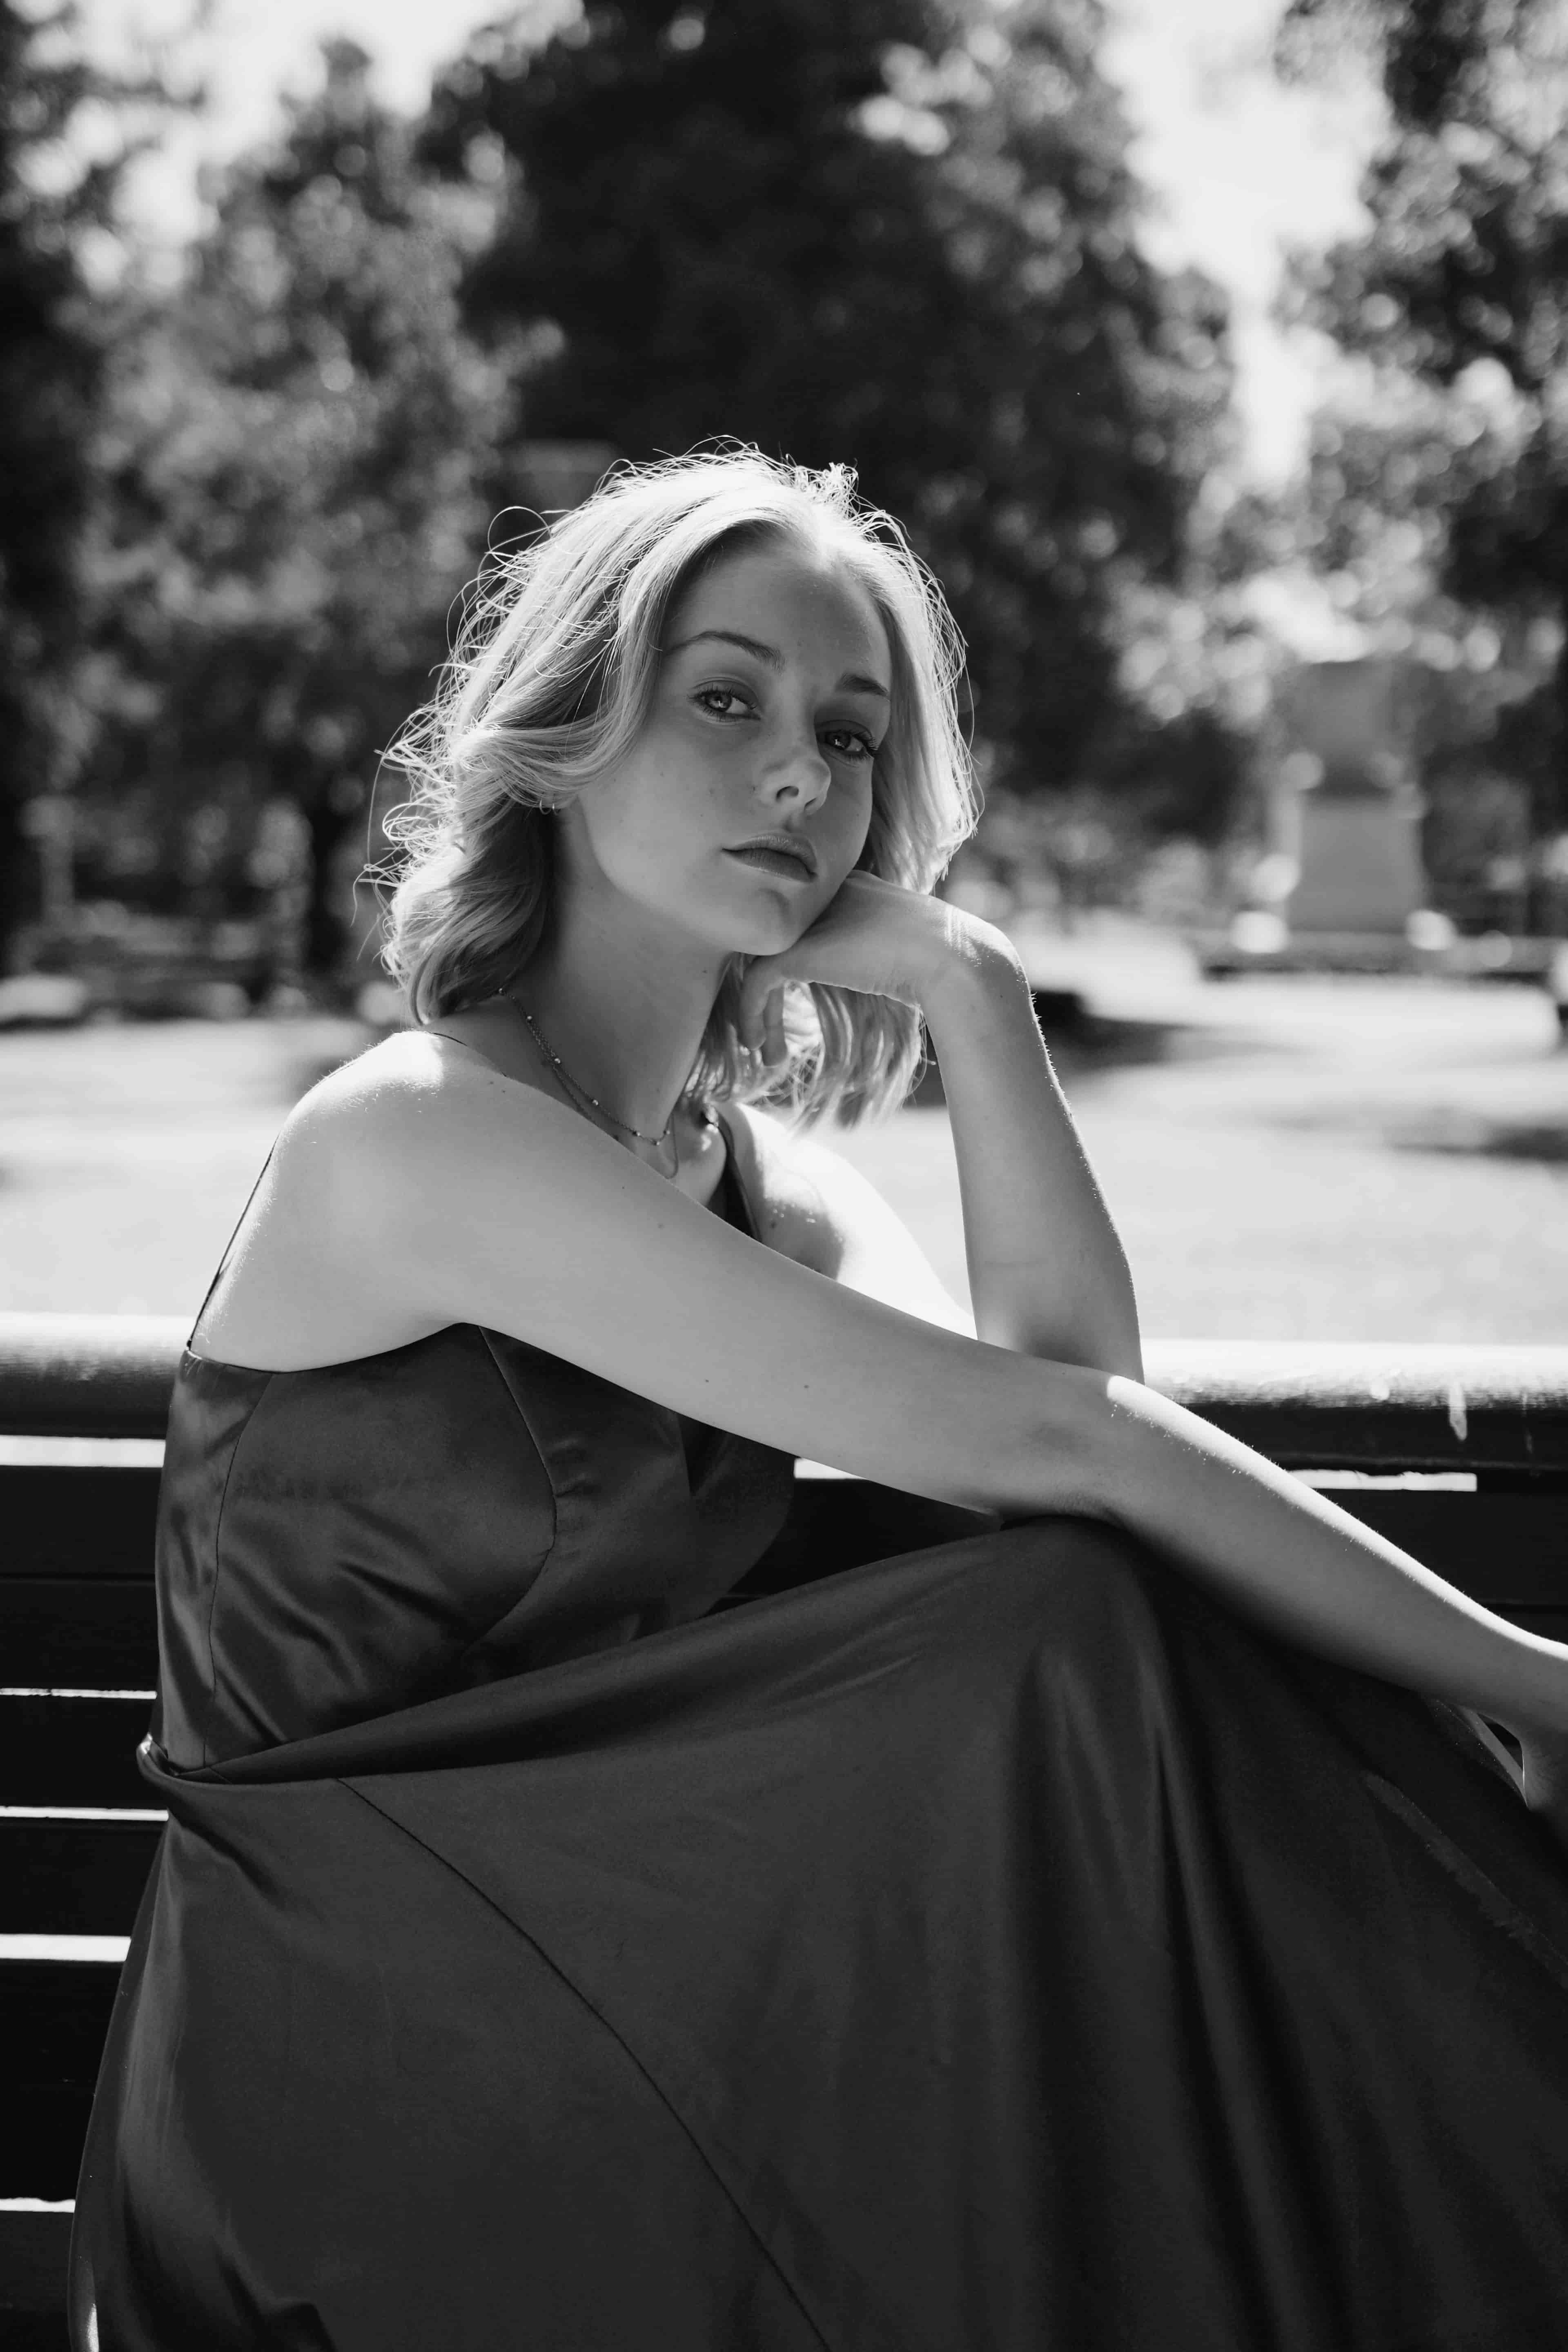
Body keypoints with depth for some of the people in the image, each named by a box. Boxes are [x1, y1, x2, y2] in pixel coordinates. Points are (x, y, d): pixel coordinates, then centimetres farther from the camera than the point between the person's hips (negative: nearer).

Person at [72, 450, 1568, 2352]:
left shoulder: (742, 1158, 7)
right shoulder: (419, 1138, -20)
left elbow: (1075, 1400, -8)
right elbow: (1034, 1446, -24)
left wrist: (972, 996, -13)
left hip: (598, 1953, 7)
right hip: (350, 2050, -7)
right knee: (1099, 1643, -21)